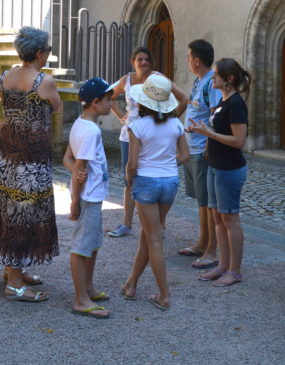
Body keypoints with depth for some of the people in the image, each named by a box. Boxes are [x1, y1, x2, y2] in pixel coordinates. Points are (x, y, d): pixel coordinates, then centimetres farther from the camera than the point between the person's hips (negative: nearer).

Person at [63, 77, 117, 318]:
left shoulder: (80, 124, 9)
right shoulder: (90, 131, -21)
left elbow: (68, 159, 11)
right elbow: (80, 167, -21)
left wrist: (78, 172, -9)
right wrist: (75, 201, -18)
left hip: (93, 195, 10)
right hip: (89, 196, -10)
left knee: (93, 243, 21)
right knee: (82, 247, -2)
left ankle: (88, 289, 34)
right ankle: (81, 301, 6)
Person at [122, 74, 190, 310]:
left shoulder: (138, 126, -13)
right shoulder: (175, 124, 0)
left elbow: (132, 164, -14)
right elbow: (185, 156, 4)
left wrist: (129, 179, 5)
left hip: (146, 182, -5)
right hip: (171, 181, 5)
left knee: (154, 239, 3)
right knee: (148, 234, 19)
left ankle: (165, 296, 6)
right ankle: (131, 285, 31)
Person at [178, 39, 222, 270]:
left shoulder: (213, 82, -18)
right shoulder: (198, 81, 12)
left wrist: (208, 148, -23)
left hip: (205, 153, -10)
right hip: (192, 151, 10)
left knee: (209, 202, -3)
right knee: (201, 199, 18)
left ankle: (213, 252, 4)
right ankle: (203, 244, 30)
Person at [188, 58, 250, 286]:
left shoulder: (235, 104, -18)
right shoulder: (223, 101, 11)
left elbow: (239, 140, -22)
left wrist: (208, 132, -20)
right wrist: (203, 130, 5)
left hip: (230, 169, -10)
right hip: (216, 166, 10)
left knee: (230, 218, -1)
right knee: (218, 217, 13)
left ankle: (235, 271, 9)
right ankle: (223, 266, 23)